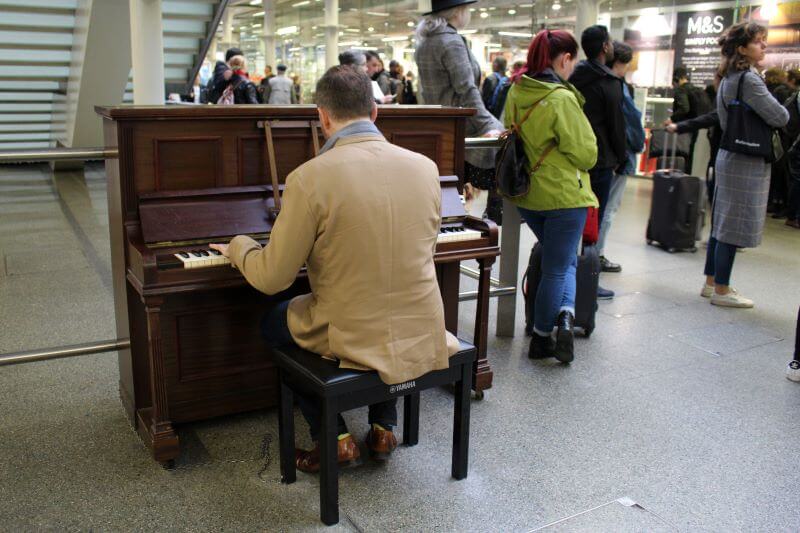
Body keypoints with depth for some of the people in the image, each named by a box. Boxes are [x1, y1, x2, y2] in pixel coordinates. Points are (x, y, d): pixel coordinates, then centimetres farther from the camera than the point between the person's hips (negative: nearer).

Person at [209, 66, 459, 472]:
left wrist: (237, 247, 11)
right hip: (424, 336, 5)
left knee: (273, 323, 25)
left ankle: (333, 438, 22)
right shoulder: (425, 167, -3)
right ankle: (383, 426, 34)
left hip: (352, 340, -4)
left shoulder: (310, 178, -17)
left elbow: (272, 279, -11)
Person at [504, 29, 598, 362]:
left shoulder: (515, 92, 3)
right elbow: (586, 154, -14)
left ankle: (564, 313, 9)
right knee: (557, 268, 6)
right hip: (564, 195, -7)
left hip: (527, 195, 7)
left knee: (563, 259, 19)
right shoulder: (562, 99, -19)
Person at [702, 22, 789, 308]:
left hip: (729, 156, 10)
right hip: (747, 162, -10)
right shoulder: (748, 80, -17)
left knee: (722, 224, 14)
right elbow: (780, 118, -16)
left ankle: (712, 283, 23)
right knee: (733, 227, -3)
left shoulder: (728, 79, 13)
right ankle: (721, 290, 4)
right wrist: (779, 109, 5)